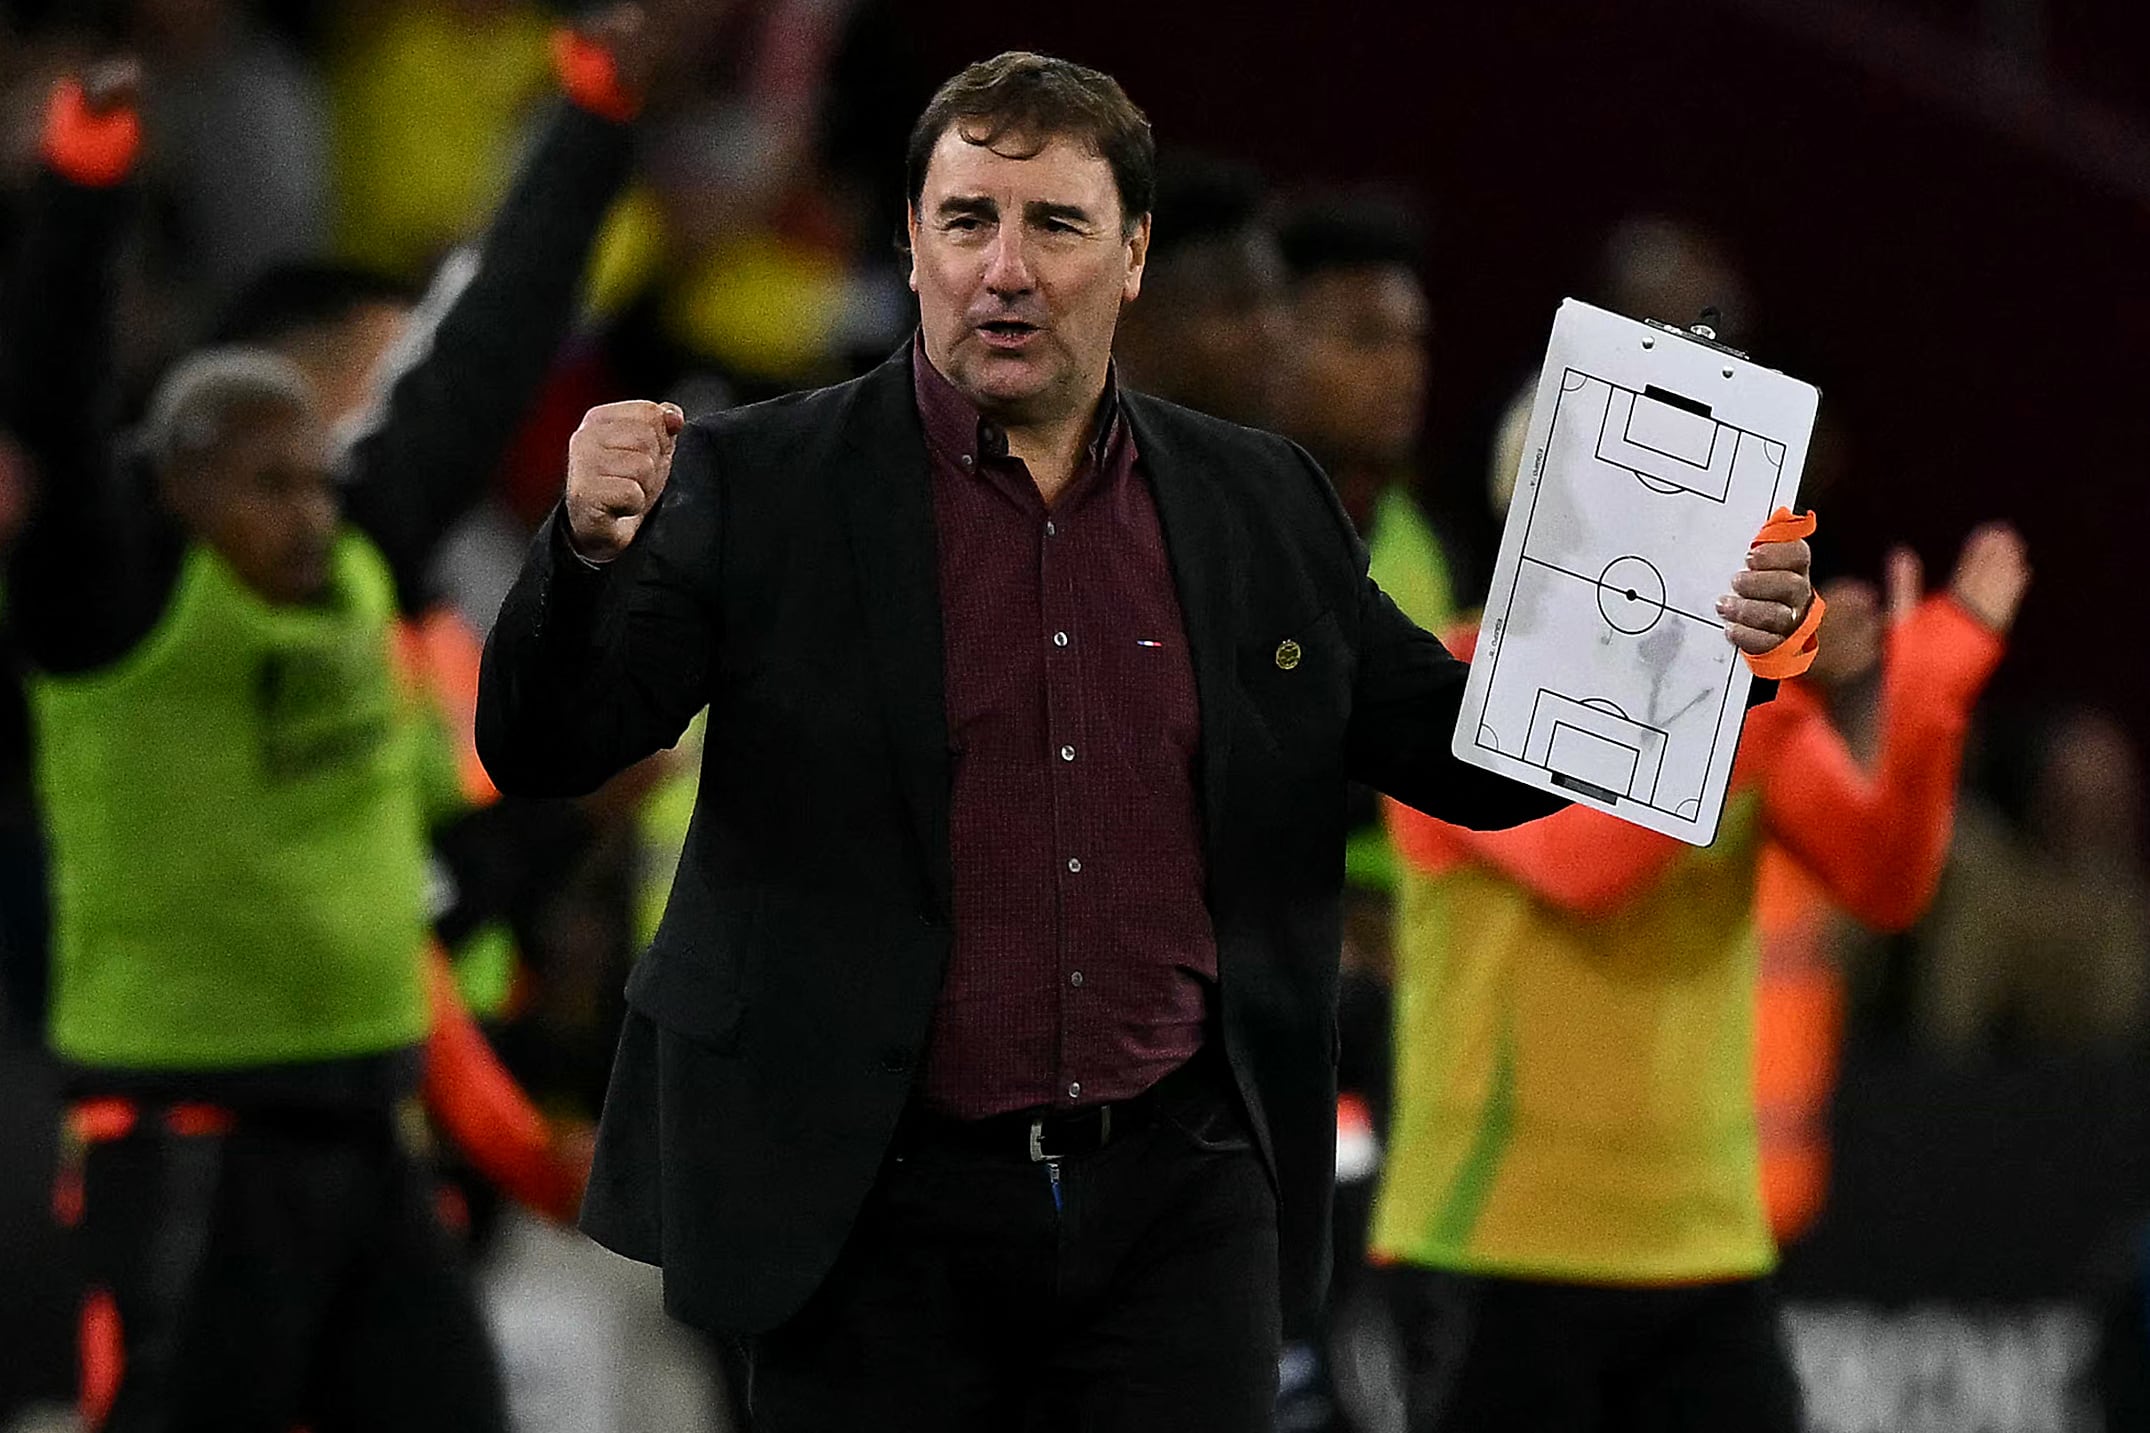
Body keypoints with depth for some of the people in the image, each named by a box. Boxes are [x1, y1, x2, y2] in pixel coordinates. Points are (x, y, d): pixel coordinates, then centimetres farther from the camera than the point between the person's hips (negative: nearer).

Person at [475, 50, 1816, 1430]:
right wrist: (594, 548, -25)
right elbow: (543, 747, -5)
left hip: (1181, 1206, 2)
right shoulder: (762, 487, 0)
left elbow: (1461, 755, 17)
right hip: (883, 1206, -2)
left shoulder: (1263, 504, 10)